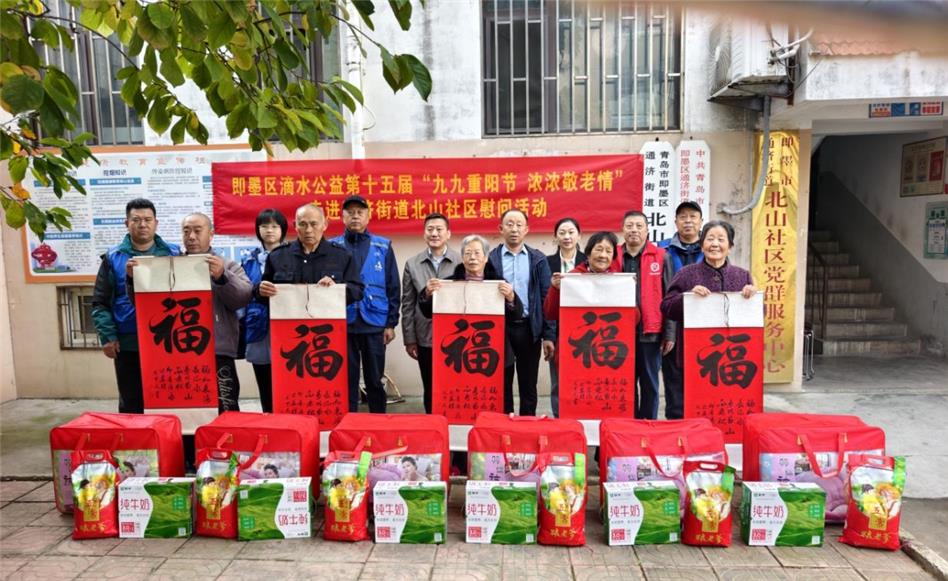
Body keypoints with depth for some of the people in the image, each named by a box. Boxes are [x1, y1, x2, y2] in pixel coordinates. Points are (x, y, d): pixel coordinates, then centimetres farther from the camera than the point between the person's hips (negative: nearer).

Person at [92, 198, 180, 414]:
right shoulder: (113, 257, 3)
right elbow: (100, 303, 4)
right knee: (131, 403, 12)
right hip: (127, 343, 0)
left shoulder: (173, 253, 5)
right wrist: (107, 337, -7)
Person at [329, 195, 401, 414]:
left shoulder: (383, 246, 4)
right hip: (343, 324, 0)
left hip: (375, 324, 0)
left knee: (375, 380, 9)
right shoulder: (333, 247, 5)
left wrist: (391, 323, -1)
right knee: (346, 379, 8)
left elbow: (393, 287, 3)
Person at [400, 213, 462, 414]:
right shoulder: (412, 264, 5)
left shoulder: (461, 262, -2)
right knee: (430, 390, 11)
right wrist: (409, 339, 3)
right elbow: (407, 304, 6)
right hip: (425, 338, 2)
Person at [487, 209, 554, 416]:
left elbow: (546, 299, 1)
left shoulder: (538, 259, 5)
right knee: (502, 385, 9)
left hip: (529, 329, 1)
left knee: (528, 386, 9)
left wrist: (549, 335, -4)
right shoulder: (490, 259, 3)